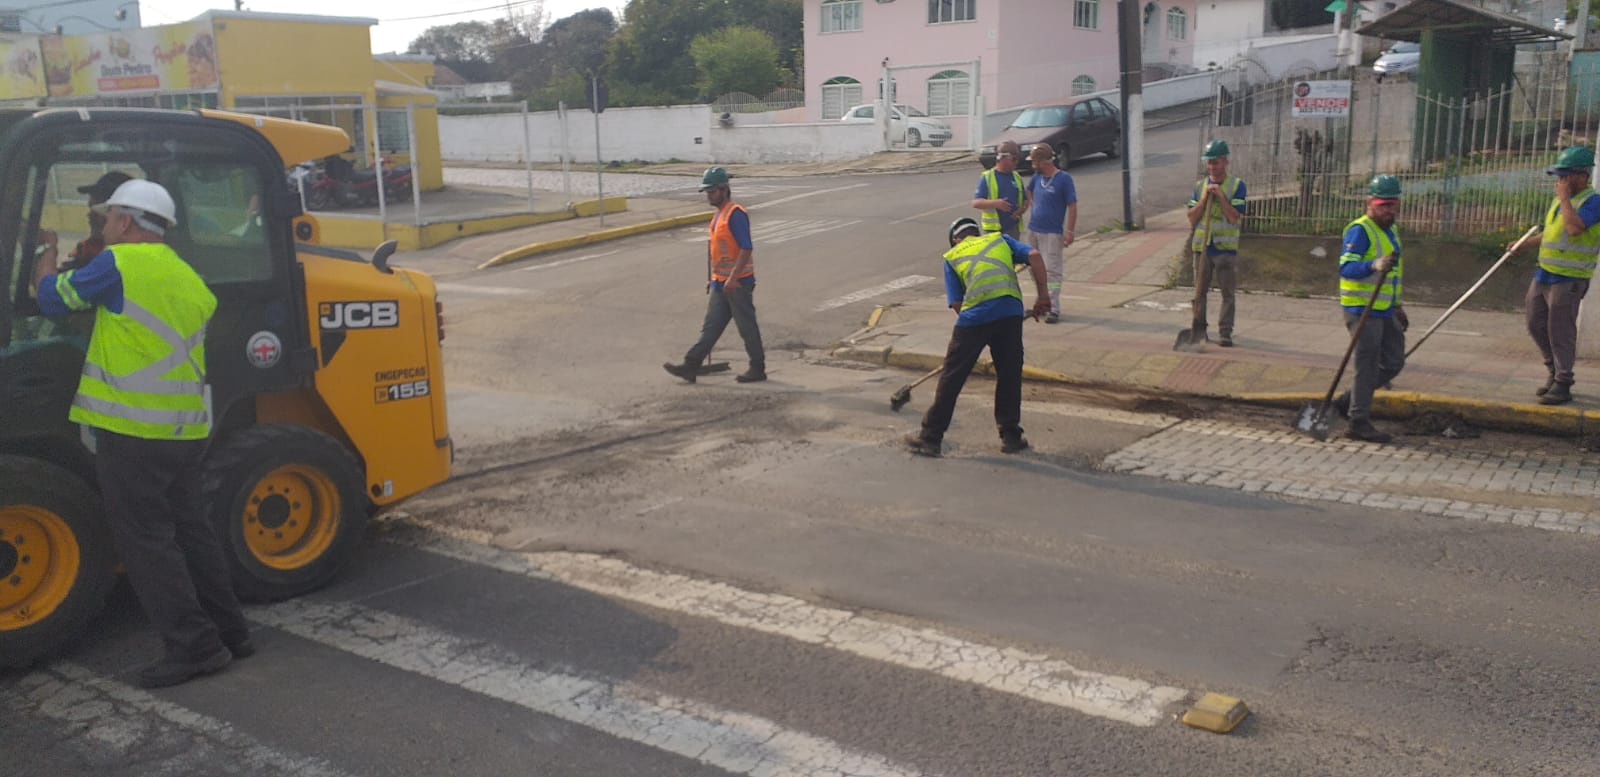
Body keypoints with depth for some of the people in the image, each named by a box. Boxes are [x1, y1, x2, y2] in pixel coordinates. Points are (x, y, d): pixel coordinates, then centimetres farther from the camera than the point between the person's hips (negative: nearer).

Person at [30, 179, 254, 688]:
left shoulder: (121, 263, -10)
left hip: (134, 431, -8)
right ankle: (228, 631, 20)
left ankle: (194, 646, 0)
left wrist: (45, 261, 20)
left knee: (145, 538, -1)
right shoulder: (188, 278, 14)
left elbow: (54, 299, 1)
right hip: (185, 430, 8)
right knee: (187, 528, 16)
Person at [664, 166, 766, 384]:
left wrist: (732, 278, -25)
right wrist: (711, 278, 22)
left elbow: (746, 249, -22)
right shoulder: (718, 215, 15)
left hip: (738, 282, -9)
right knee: (710, 327, 7)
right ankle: (691, 366, 5)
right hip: (720, 283, 9)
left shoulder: (736, 215, -15)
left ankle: (757, 369, 11)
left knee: (747, 327, 1)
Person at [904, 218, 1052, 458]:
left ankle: (931, 437, 12)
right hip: (1010, 311, 1)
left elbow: (956, 304, 12)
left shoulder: (952, 257, 21)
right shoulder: (1000, 239, 26)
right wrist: (1043, 294, 12)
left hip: (974, 316, -1)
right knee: (1009, 376, 17)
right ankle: (1011, 436, 23)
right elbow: (1034, 256, 9)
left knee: (952, 377, 7)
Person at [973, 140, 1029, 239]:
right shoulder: (987, 177, -3)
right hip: (994, 230, -5)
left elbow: (1025, 200, 19)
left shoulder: (1017, 177, 12)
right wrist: (995, 203, -24)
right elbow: (976, 202, -9)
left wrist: (1022, 209, -4)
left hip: (1013, 229, 5)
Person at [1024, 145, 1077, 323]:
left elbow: (1072, 206, -12)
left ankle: (1054, 309, -8)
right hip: (1033, 230, 7)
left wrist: (1069, 232, -17)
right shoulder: (1037, 177, 7)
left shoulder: (1064, 179, -11)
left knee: (1052, 271, -9)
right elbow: (1029, 191, 29)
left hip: (1052, 233, -7)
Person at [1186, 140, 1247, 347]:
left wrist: (1220, 196, -14)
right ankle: (1199, 329, 17)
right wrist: (1204, 198, -8)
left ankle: (1225, 333, 2)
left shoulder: (1237, 186, -1)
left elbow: (1235, 218, -11)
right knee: (1200, 291, 8)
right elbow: (1191, 219, 4)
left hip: (1226, 248, -3)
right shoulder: (1199, 186, 9)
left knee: (1228, 292, -2)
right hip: (1202, 246, 3)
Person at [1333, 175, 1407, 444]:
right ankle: (1359, 423, 2)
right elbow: (1346, 267, -26)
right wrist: (1374, 265, -44)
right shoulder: (1360, 230, -14)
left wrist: (1398, 306, 26)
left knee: (1394, 363, 13)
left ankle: (1348, 401, 23)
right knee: (1367, 366, -5)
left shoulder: (1390, 230, 16)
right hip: (1362, 309, -9)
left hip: (1384, 310, 9)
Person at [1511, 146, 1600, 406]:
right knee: (1536, 325, 13)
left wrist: (1564, 197, -21)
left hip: (1568, 280, -9)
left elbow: (1574, 228, -31)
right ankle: (1555, 372, 29)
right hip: (1544, 274, 9)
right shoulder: (1562, 200, 14)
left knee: (1560, 333, -5)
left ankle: (1562, 385, 5)